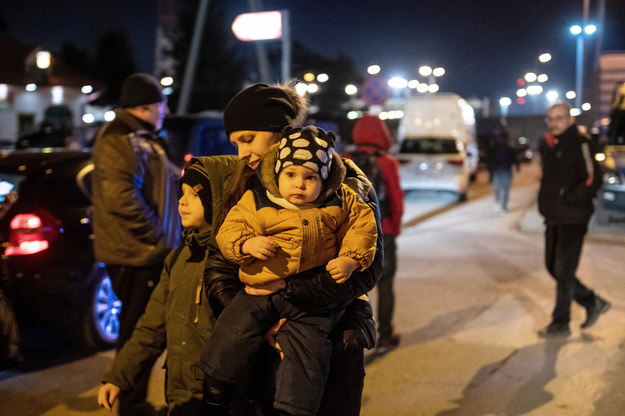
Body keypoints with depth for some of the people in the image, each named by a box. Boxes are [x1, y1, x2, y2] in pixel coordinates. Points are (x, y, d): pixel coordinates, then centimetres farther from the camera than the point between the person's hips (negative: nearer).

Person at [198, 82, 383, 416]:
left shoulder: (346, 182, -7)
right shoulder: (244, 187, 5)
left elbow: (366, 266, -16)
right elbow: (220, 266, -1)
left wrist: (283, 291, -20)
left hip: (332, 342, -3)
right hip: (267, 344, 3)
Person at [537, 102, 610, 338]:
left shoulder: (579, 144, -13)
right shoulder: (550, 145, 12)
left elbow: (592, 181, -22)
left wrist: (567, 197, -20)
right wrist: (547, 204, 10)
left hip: (572, 219, -8)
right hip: (553, 219, 9)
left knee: (563, 271, -4)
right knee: (554, 268, 13)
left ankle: (560, 324, 7)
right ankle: (594, 303, 29)